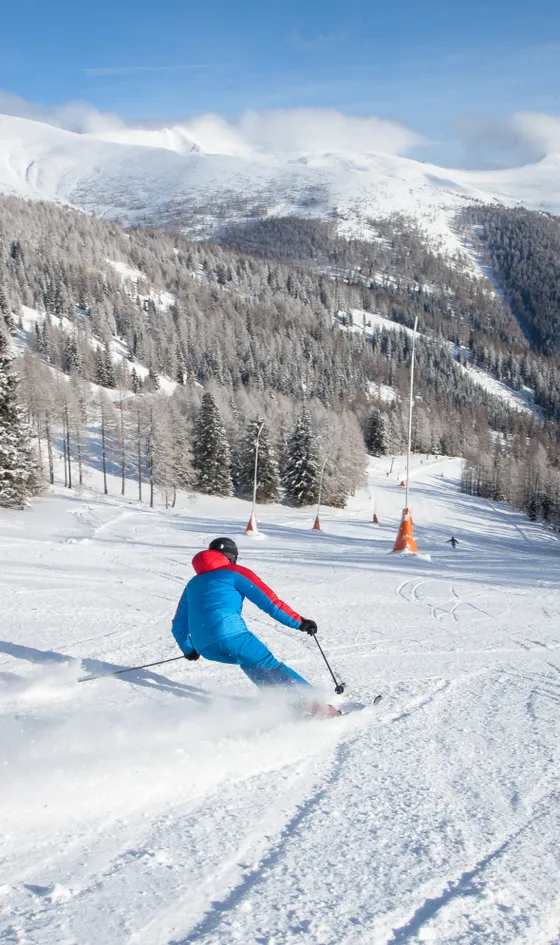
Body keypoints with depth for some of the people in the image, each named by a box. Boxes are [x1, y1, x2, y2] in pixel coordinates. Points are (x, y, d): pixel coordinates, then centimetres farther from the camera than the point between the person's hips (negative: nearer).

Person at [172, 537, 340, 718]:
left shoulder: (193, 584, 30)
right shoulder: (235, 572, 15)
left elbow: (178, 626, 35)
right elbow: (270, 601, 5)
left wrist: (188, 649, 52)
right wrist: (299, 622, 8)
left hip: (204, 647, 5)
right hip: (231, 634, -5)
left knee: (249, 662, 27)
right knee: (270, 666, 1)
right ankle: (314, 705, -9)